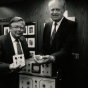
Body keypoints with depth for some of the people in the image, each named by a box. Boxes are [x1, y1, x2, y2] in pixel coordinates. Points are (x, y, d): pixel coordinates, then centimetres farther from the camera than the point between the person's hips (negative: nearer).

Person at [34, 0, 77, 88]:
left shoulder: (71, 25, -12)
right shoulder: (47, 25, 6)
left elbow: (66, 48, -22)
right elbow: (44, 45, 10)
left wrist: (52, 57, -38)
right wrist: (40, 55, -9)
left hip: (62, 67, -5)